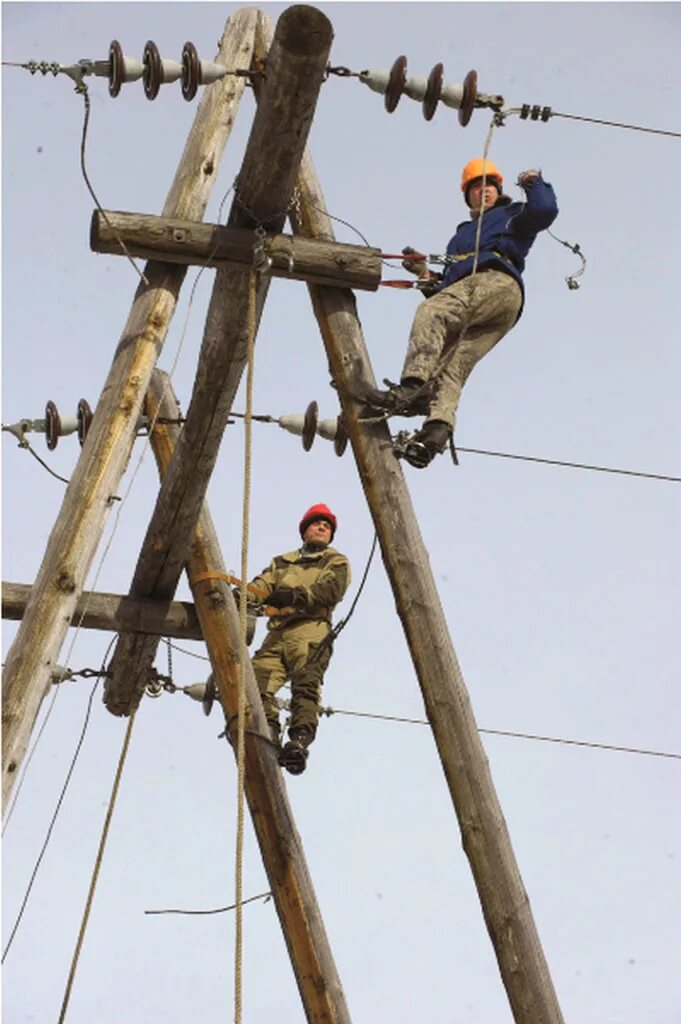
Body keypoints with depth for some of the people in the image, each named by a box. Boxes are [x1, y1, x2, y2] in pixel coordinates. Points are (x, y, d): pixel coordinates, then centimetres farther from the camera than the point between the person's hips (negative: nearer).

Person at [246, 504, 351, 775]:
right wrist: (243, 595, -9)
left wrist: (296, 595, -16)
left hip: (311, 630, -4)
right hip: (277, 633, 4)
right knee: (258, 680, -21)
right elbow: (262, 585, 16)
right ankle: (269, 737, -29)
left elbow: (331, 589, 1)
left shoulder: (336, 562, 22)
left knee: (305, 688, -24)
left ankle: (299, 742, -39)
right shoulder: (282, 562, 34)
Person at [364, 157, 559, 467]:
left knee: (430, 313, -31)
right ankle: (438, 427, -41)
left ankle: (413, 387, -48)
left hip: (497, 282, -6)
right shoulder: (462, 234, 44)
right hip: (465, 287, 6)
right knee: (452, 365, -19)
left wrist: (533, 183, 17)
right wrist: (426, 275, 20)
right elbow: (447, 290, 36)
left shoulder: (511, 216, 28)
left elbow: (545, 210, 4)